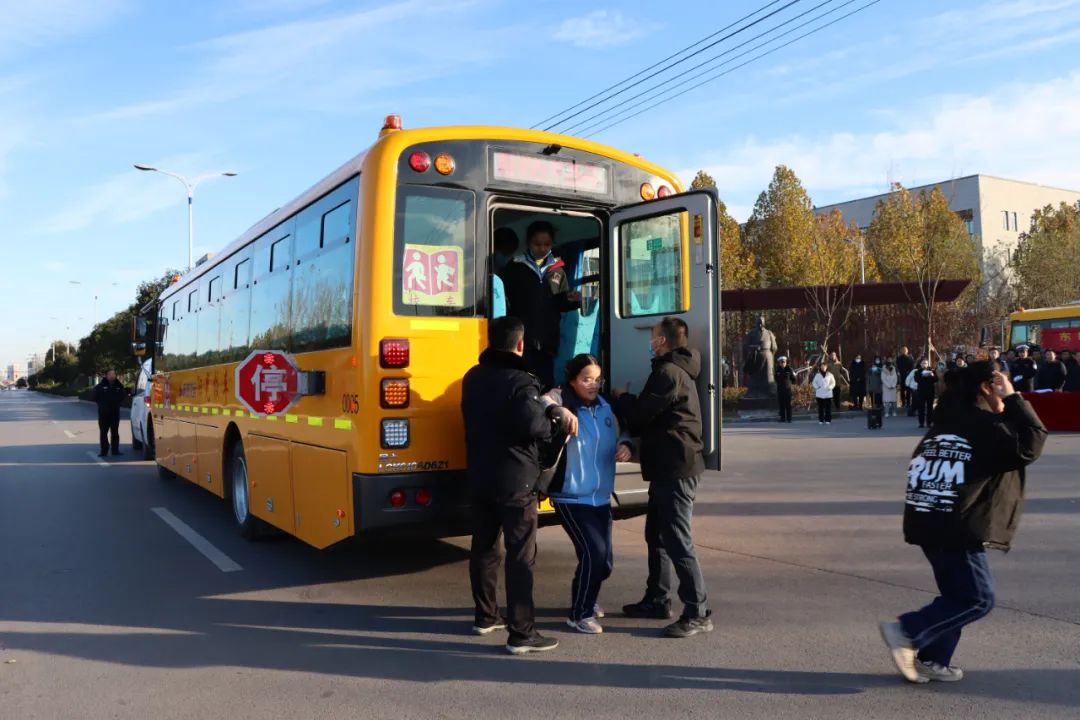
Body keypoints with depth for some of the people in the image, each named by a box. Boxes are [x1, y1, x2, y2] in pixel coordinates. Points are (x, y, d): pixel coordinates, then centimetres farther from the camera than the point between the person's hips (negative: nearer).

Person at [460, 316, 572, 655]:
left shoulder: (473, 378, 8)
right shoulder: (520, 381, -15)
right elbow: (534, 424, -29)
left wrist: (550, 411, 10)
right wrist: (554, 422, -6)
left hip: (480, 478, 7)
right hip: (515, 481, -7)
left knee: (484, 548, 17)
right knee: (521, 556, -3)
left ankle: (486, 616, 30)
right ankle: (522, 634, -2)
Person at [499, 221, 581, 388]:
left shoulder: (557, 270, 13)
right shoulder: (514, 267, 3)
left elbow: (561, 304, 15)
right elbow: (503, 299, -2)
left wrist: (572, 300, -7)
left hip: (547, 339, 3)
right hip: (522, 338, -3)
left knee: (546, 383, 8)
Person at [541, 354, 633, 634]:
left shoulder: (605, 407, 8)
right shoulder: (562, 400, -12)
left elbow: (617, 438, 19)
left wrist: (625, 446, -3)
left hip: (601, 498, 7)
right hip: (571, 498, -6)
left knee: (605, 560, 11)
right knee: (593, 552, -14)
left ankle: (586, 599, 40)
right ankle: (579, 614, 7)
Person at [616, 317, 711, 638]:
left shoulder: (668, 373, -15)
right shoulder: (676, 371, 19)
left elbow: (640, 413, -16)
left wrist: (622, 398, 3)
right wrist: (633, 436, 9)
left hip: (674, 469, -11)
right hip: (669, 467, 11)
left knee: (677, 540, -8)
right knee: (657, 535, 18)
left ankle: (698, 613, -3)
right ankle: (657, 600, 28)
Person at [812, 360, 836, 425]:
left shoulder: (830, 375, 3)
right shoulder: (817, 375, 5)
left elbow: (833, 382, 8)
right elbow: (814, 382, 10)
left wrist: (830, 387, -8)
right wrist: (817, 387, -6)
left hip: (828, 393, 0)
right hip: (819, 394, 0)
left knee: (828, 408, 0)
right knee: (820, 408, 2)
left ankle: (828, 420, 6)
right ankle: (821, 420, 8)